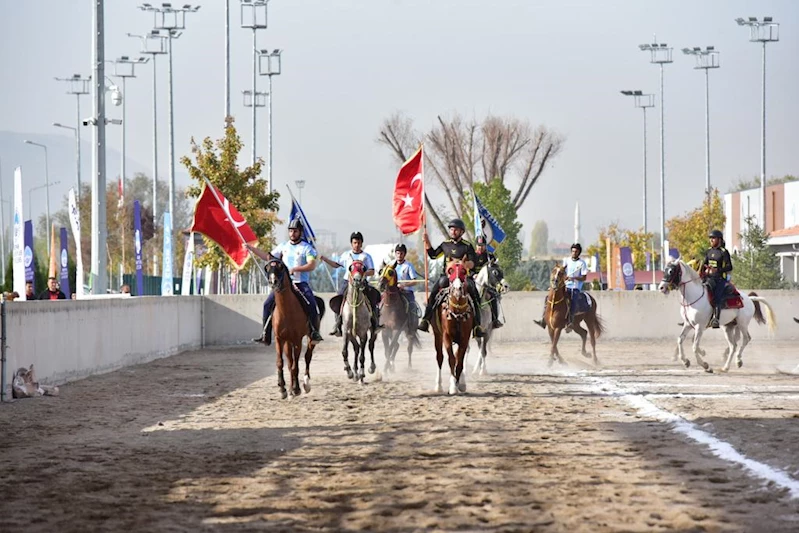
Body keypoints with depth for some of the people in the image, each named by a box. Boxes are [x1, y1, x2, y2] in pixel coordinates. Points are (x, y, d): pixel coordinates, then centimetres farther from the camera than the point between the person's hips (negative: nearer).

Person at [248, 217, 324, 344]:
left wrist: (295, 269, -22)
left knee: (311, 304, -26)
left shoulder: (307, 248, -1)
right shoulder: (283, 247, 14)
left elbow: (312, 265, -12)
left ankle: (315, 332, -15)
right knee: (268, 304, -8)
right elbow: (268, 257, 20)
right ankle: (265, 334, -2)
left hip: (301, 283, -4)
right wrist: (251, 248, 14)